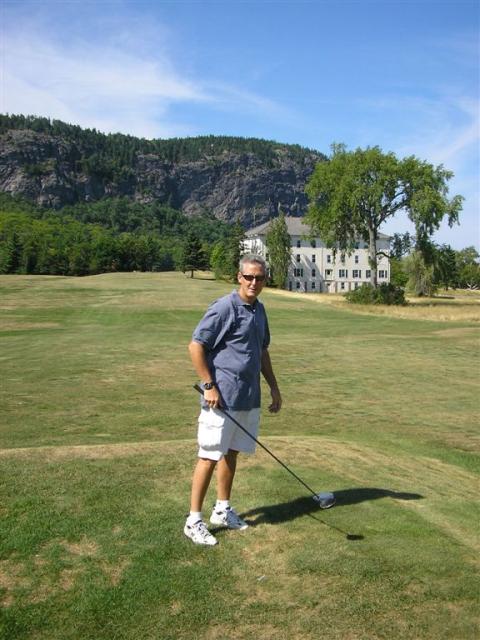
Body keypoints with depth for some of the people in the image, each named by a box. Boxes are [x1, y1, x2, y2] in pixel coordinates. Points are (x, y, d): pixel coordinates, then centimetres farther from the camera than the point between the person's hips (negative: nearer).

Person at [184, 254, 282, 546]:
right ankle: (194, 520, 10)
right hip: (222, 398, -8)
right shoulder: (224, 307, -13)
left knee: (231, 453, 17)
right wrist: (209, 385, -17)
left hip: (249, 398, 8)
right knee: (210, 457, -1)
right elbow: (196, 345, -14)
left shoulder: (259, 310, 12)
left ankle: (223, 510, 31)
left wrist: (274, 387, 19)